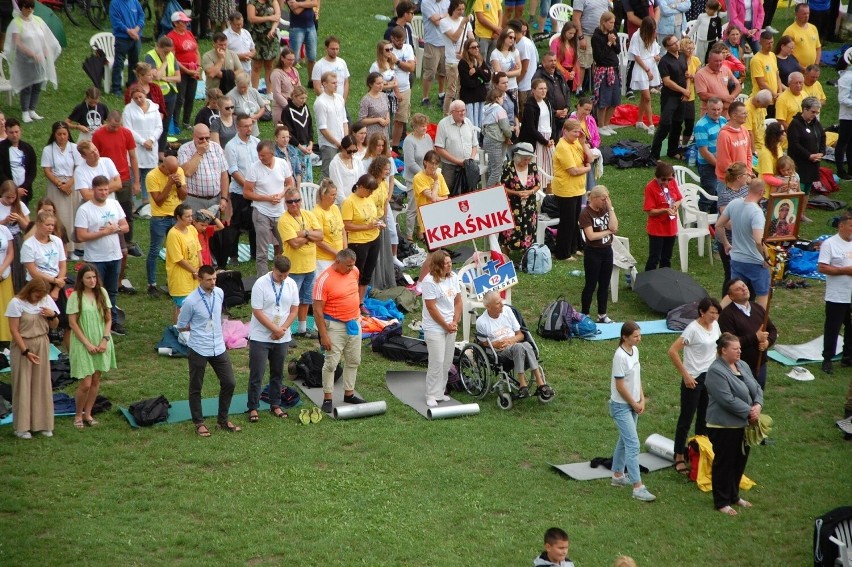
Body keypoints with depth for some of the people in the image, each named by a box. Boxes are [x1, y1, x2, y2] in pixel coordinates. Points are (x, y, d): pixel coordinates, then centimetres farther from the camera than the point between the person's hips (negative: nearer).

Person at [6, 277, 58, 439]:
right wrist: (26, 351, -17)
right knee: (23, 385, -1)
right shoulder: (16, 303, -13)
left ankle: (42, 423, 15)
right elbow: (14, 330, -13)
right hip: (22, 346, -4)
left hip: (42, 345, 4)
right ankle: (21, 427, 5)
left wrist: (52, 315, -12)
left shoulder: (47, 300, 1)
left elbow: (54, 326, 10)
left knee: (42, 384, 6)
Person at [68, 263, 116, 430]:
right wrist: (87, 344, -13)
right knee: (85, 384, -5)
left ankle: (88, 413, 22)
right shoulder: (75, 297, -11)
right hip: (83, 345, -4)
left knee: (96, 381, 9)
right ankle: (78, 415, 15)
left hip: (101, 343, 4)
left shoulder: (102, 293, 0)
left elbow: (108, 319, 4)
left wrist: (105, 340, -7)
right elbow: (72, 323, -10)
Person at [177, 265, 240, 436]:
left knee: (229, 383, 8)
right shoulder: (191, 301, -19)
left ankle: (222, 420, 25)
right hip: (199, 350, -5)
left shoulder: (219, 293, -2)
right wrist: (199, 328, -1)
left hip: (219, 347, 5)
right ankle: (199, 423, 25)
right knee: (196, 388, 9)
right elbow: (181, 326, -6)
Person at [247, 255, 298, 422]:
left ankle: (275, 405, 26)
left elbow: (294, 310, 4)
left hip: (282, 338, 5)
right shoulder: (261, 284, -15)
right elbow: (257, 312, -16)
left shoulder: (291, 284, 0)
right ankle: (253, 408, 7)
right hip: (260, 337, -4)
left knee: (278, 373, 14)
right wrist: (275, 329, -16)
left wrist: (283, 329, -9)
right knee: (256, 374, -2)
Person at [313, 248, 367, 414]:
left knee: (353, 361, 14)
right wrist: (323, 335, -20)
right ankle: (327, 399, 4)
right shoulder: (324, 280, -21)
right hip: (335, 325, -7)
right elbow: (317, 310, -19)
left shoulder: (354, 271, 0)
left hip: (354, 323, 7)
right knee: (331, 363, -3)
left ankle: (349, 393, 26)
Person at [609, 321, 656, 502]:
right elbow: (620, 386, -19)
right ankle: (638, 487, -11)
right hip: (621, 406, -9)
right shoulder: (620, 356, -22)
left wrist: (642, 400, 3)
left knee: (624, 441, 19)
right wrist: (635, 404, -11)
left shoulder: (635, 350, 3)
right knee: (633, 445, -11)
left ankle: (618, 475, 34)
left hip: (633, 404, 9)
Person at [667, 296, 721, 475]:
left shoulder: (715, 326, 2)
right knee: (686, 418, 1)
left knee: (705, 418, 16)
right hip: (694, 379, -7)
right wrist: (685, 375, -20)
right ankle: (679, 458, 9)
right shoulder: (693, 329, -20)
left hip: (710, 377, 7)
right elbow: (673, 351, -22)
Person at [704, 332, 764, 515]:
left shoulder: (742, 366, 8)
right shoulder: (716, 371, -20)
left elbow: (756, 388, 10)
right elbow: (728, 400, -26)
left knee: (740, 462, 18)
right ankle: (722, 502, 14)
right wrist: (749, 412, -20)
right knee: (723, 463, 3)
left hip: (743, 424, 8)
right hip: (724, 426, -8)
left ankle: (733, 496, 34)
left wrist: (758, 405, -10)